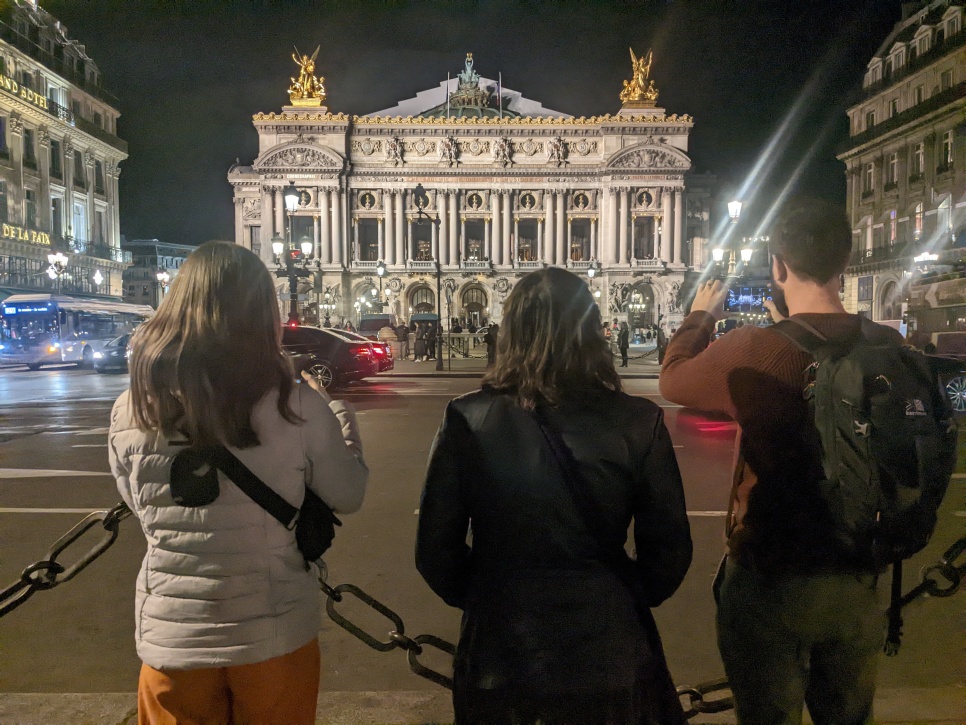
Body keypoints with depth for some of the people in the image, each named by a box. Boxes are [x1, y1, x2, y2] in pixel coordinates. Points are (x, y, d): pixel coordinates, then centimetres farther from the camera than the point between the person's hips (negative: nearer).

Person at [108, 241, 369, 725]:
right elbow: (348, 496, -5)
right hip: (276, 633, -1)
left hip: (171, 636, 2)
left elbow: (137, 504, 7)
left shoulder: (130, 411, -10)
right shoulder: (297, 405, -18)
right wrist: (336, 412, 8)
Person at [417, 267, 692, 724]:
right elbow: (669, 550, -4)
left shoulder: (467, 418, -13)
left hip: (500, 657, 0)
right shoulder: (638, 423, -13)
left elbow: (436, 550, -7)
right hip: (608, 656, 1)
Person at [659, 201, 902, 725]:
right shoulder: (889, 347, -10)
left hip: (770, 578, -4)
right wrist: (793, 320, 16)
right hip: (858, 577, 4)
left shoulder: (753, 350, -23)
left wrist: (701, 316, 11)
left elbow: (673, 379, -4)